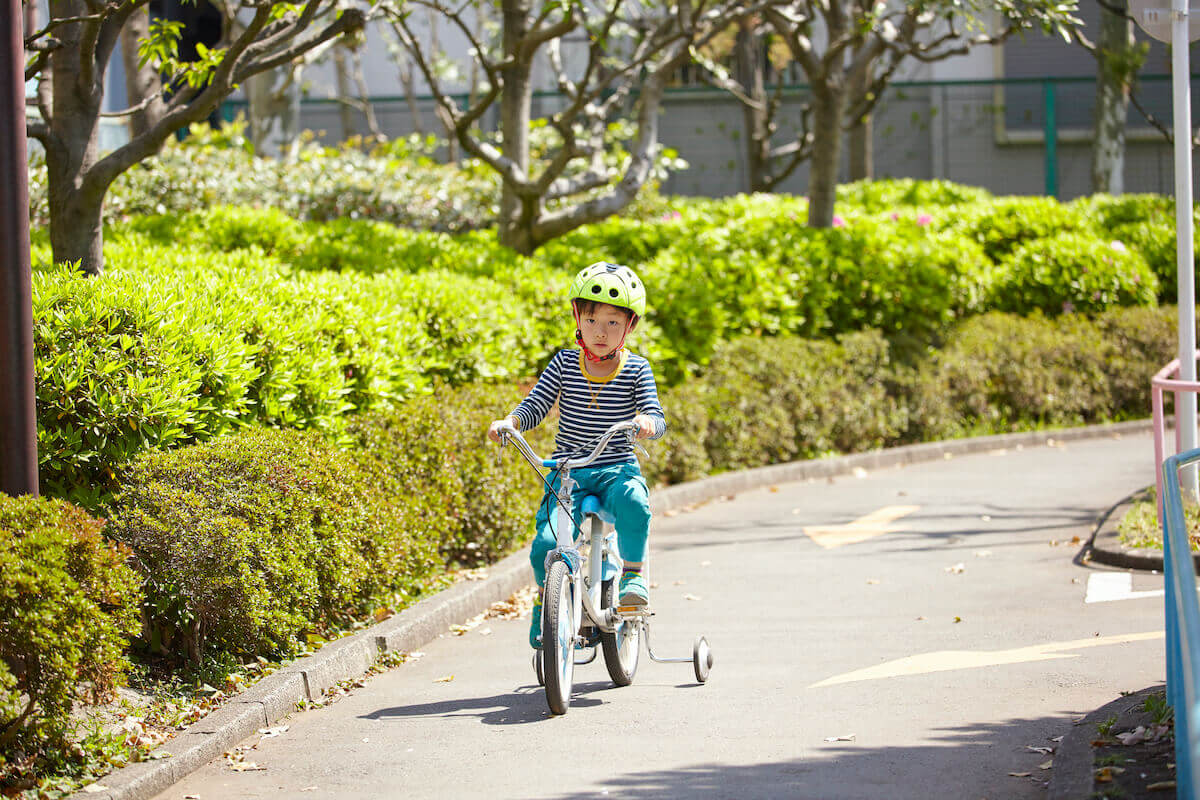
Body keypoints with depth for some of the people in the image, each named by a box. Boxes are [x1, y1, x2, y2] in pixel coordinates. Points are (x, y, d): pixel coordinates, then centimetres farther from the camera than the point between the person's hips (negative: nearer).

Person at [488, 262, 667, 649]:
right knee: (546, 545, -19)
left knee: (632, 502, -37)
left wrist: (648, 422, -32)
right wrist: (507, 422, -19)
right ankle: (546, 597, 10)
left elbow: (656, 419, -8)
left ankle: (633, 574, -18)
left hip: (617, 468, -1)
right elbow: (533, 407, 2)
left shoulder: (636, 370, 0)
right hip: (567, 472, 1)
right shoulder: (564, 364, 3)